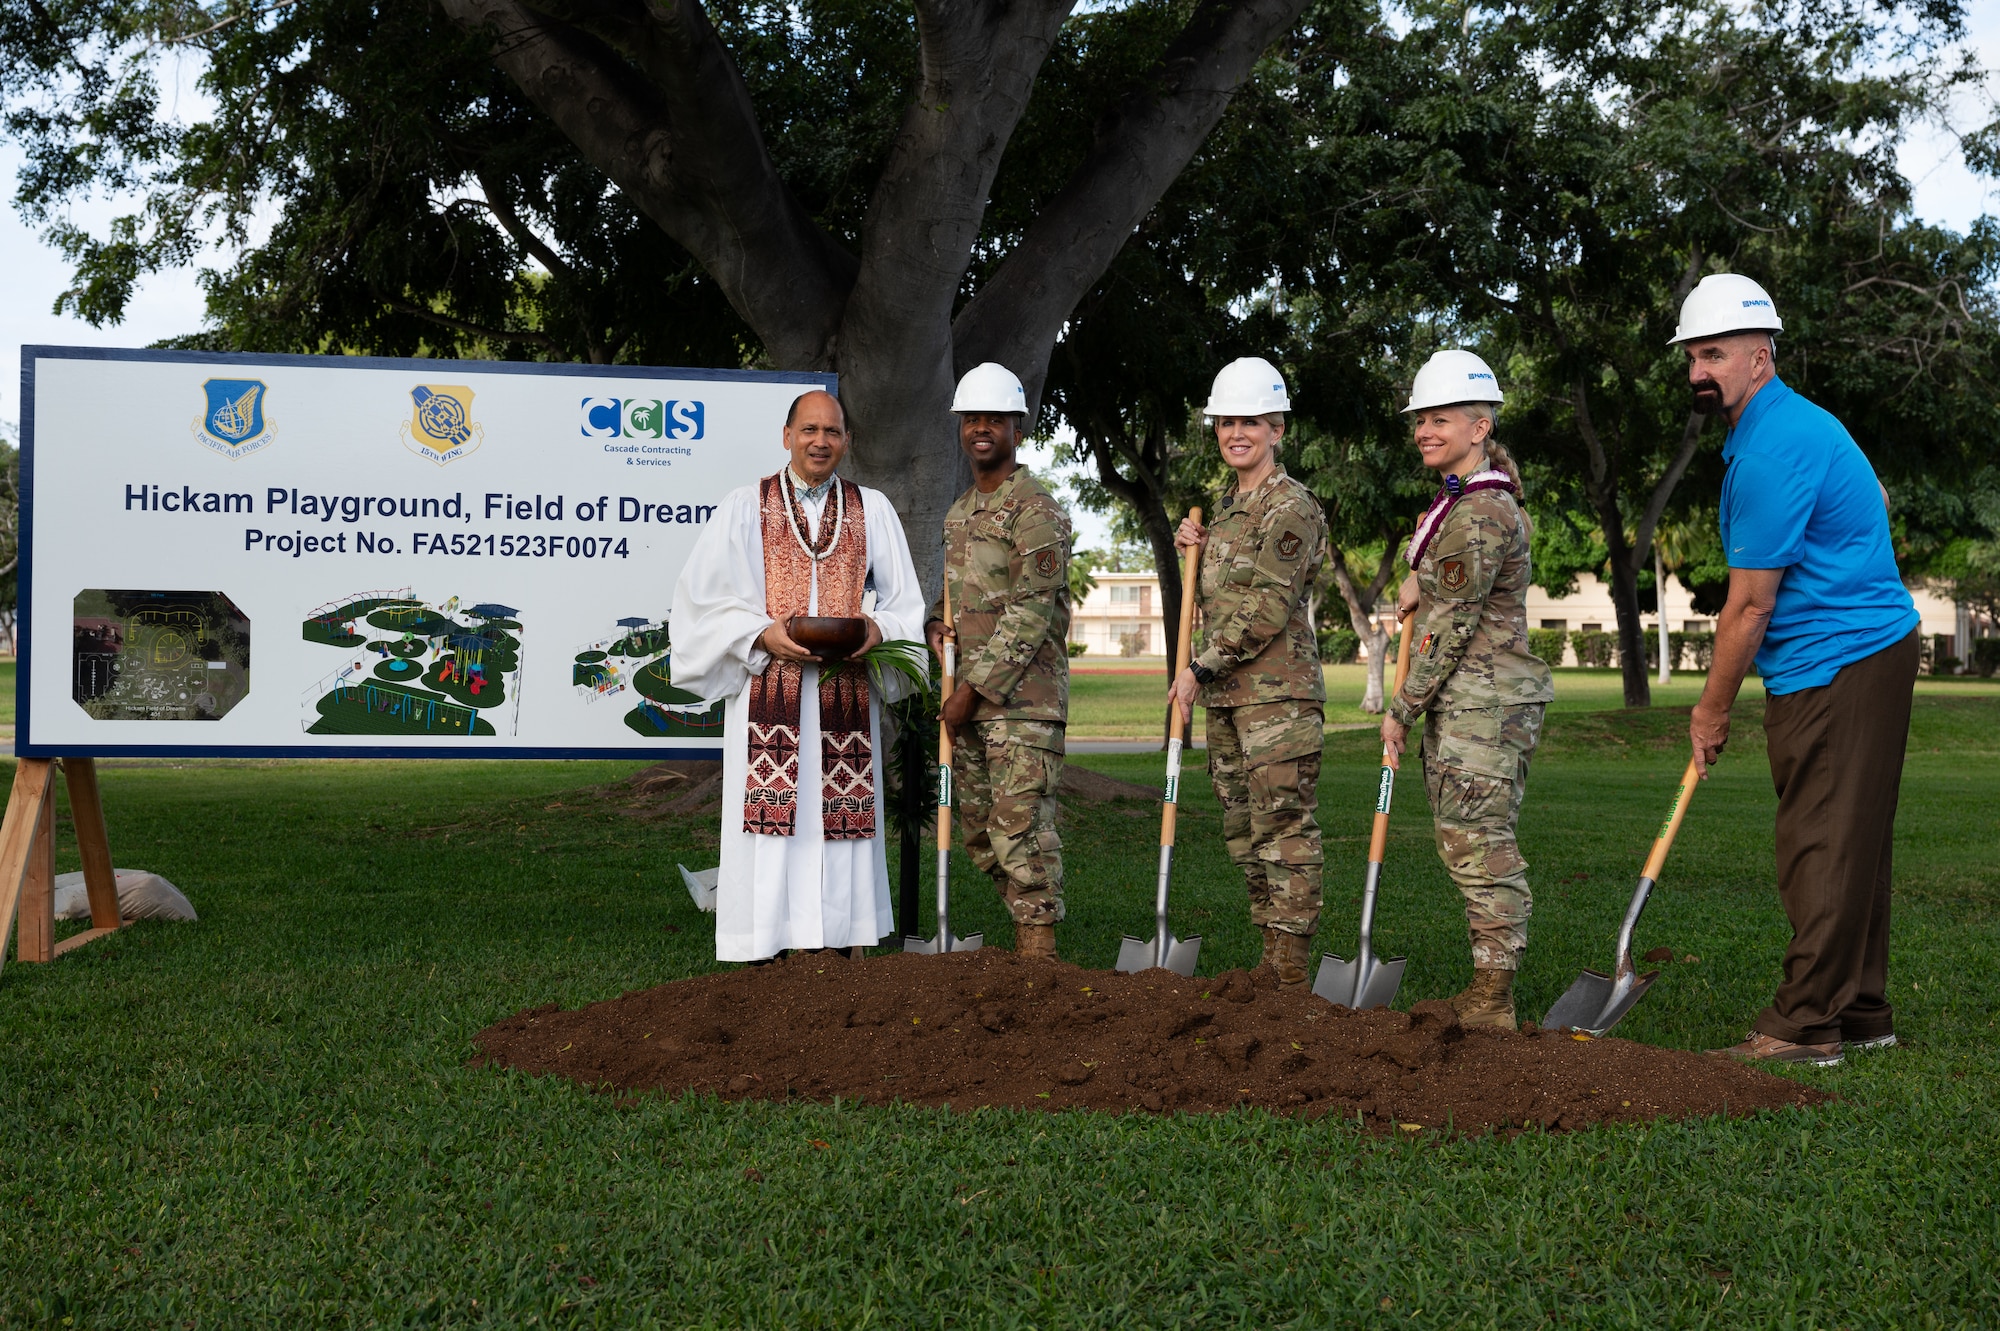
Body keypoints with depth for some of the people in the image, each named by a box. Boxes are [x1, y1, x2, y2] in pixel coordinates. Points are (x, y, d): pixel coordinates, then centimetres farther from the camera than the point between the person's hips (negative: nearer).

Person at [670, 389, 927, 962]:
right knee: (771, 830, -6)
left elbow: (904, 604, 12)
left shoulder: (873, 511, 13)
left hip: (846, 696, 2)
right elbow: (704, 598, 3)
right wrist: (761, 634, -13)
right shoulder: (744, 508, 8)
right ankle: (766, 951, -1)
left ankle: (843, 941, 6)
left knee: (842, 824, -1)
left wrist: (877, 629, -10)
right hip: (768, 695, -2)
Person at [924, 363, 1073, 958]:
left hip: (1023, 696, -9)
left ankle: (1038, 947, -5)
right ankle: (1025, 921, 25)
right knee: (977, 825, 12)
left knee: (1021, 823, -10)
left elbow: (1030, 613, -15)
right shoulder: (959, 512, 18)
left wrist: (973, 691, -16)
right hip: (969, 695, 9)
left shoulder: (1036, 509, -9)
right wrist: (935, 620, 5)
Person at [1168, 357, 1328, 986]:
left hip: (1279, 695, -9)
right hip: (1227, 696, 9)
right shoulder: (1227, 507, 18)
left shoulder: (1291, 507, -10)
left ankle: (1292, 968, -2)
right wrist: (1195, 550, 7)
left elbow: (1267, 609, -16)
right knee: (1244, 831, 11)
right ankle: (1270, 955, 20)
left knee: (1283, 827, -6)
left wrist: (1201, 668, -13)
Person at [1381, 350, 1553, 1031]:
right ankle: (1488, 988, 18)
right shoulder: (1462, 496, 15)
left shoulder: (1478, 513, -17)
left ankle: (1492, 999, -3)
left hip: (1483, 701, -11)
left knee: (1479, 844, -8)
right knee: (1463, 841, 12)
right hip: (1462, 702, 11)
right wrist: (1418, 577, 18)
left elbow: (1451, 628, -16)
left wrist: (1401, 709, -9)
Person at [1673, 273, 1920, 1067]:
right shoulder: (1801, 421, 15)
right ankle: (1860, 1014, 20)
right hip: (1869, 648, 11)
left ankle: (1804, 1026, -5)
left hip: (1837, 668, -11)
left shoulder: (1771, 452, -19)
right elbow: (1875, 502, 32)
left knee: (1822, 848, -8)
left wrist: (1711, 712, -7)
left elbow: (1749, 607, -16)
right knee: (1851, 845, 13)